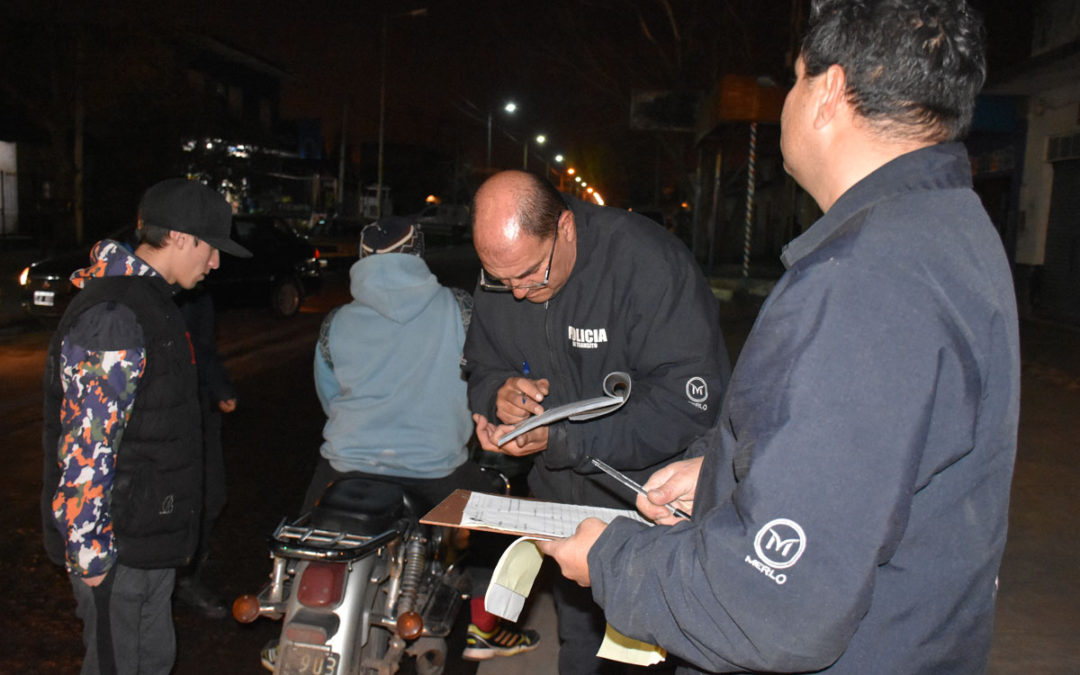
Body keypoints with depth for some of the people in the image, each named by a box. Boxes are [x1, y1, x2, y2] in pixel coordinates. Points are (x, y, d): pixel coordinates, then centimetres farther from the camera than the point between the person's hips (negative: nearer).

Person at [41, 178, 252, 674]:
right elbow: (86, 447, -25)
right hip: (116, 544, -10)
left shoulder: (147, 301, 11)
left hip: (150, 535, 10)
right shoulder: (112, 317, -23)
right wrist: (90, 553, -21)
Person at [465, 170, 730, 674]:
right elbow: (480, 371, 8)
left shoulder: (647, 261, -25)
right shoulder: (499, 277, -5)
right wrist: (499, 392, -18)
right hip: (563, 501, 5)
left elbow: (691, 402, -29)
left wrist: (559, 438, -32)